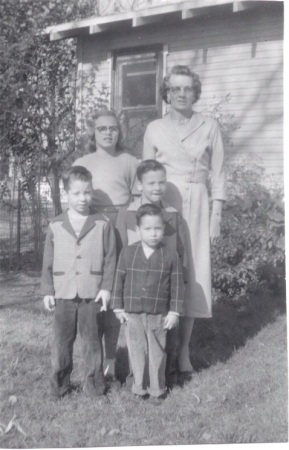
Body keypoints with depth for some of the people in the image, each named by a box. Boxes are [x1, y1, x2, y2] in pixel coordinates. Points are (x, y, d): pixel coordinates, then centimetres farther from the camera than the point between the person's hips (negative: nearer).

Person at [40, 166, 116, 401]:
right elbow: (48, 261, 7)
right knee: (62, 339, 10)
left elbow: (110, 258, 0)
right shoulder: (55, 226, 4)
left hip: (92, 293, -2)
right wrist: (47, 290, 4)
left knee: (92, 338, 8)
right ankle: (59, 383, 22)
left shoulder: (103, 224, -1)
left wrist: (106, 287, -6)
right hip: (63, 293, 2)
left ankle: (94, 382, 21)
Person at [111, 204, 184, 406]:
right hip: (133, 314, 1)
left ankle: (157, 389, 24)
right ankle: (140, 387, 26)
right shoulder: (127, 253, -2)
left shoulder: (171, 256, -6)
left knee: (157, 353, 9)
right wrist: (118, 308, 4)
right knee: (137, 351, 11)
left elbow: (177, 286, -2)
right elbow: (119, 281, 4)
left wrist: (174, 312, -4)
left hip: (159, 315, -1)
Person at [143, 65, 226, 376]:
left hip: (197, 205, 0)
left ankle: (183, 350, 11)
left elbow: (218, 175, 6)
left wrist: (216, 216, 0)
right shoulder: (154, 129, 6)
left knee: (193, 275, 0)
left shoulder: (210, 127, 5)